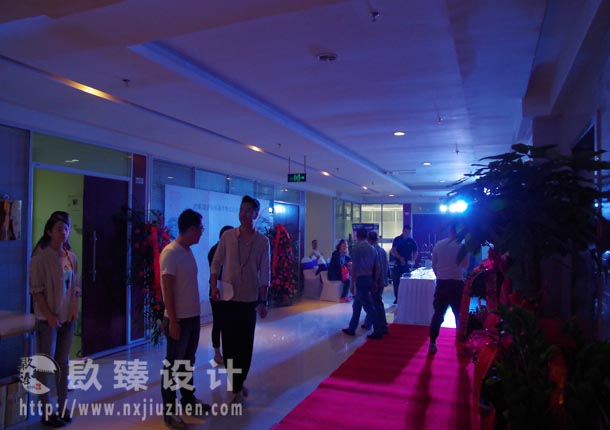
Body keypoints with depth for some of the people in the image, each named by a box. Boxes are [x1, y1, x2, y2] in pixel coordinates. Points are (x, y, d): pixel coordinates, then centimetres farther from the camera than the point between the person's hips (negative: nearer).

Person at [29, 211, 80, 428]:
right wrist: (49, 316, -15)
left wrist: (75, 309, 2)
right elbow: (36, 291, -13)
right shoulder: (41, 256, -11)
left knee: (63, 363, 13)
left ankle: (63, 407, 23)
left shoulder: (71, 257, 7)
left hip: (68, 318, 6)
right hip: (48, 319, -6)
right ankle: (47, 412, 13)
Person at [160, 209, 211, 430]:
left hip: (193, 317, 9)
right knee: (173, 365, 3)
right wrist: (173, 321, -19)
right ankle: (169, 411, 15)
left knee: (188, 362, 20)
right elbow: (167, 289, -19)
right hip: (178, 320, -9)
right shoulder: (171, 252, -17)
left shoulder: (188, 251, 9)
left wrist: (193, 314, 14)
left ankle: (188, 400, 34)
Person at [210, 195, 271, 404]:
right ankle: (238, 386, 24)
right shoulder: (227, 236, -1)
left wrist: (263, 301, -6)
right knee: (229, 344, 6)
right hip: (228, 299, 1)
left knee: (245, 346, 9)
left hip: (250, 300, 0)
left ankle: (237, 385, 27)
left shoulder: (262, 241, -3)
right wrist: (214, 286, -8)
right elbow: (216, 262, 4)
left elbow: (265, 272, -3)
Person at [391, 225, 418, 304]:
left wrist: (413, 260, -8)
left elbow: (415, 252, 9)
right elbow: (393, 251, -6)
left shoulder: (412, 241, 6)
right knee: (396, 281, 1)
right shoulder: (397, 240, 2)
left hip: (407, 264, 0)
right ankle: (397, 297, 13)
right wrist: (400, 258, -19)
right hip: (397, 264, 0)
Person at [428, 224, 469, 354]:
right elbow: (465, 265, -1)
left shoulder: (438, 245, 0)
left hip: (441, 283, 3)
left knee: (438, 314, 12)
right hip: (456, 284, -3)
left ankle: (432, 343, 13)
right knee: (460, 315, 9)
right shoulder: (462, 246, -9)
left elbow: (433, 265, 6)